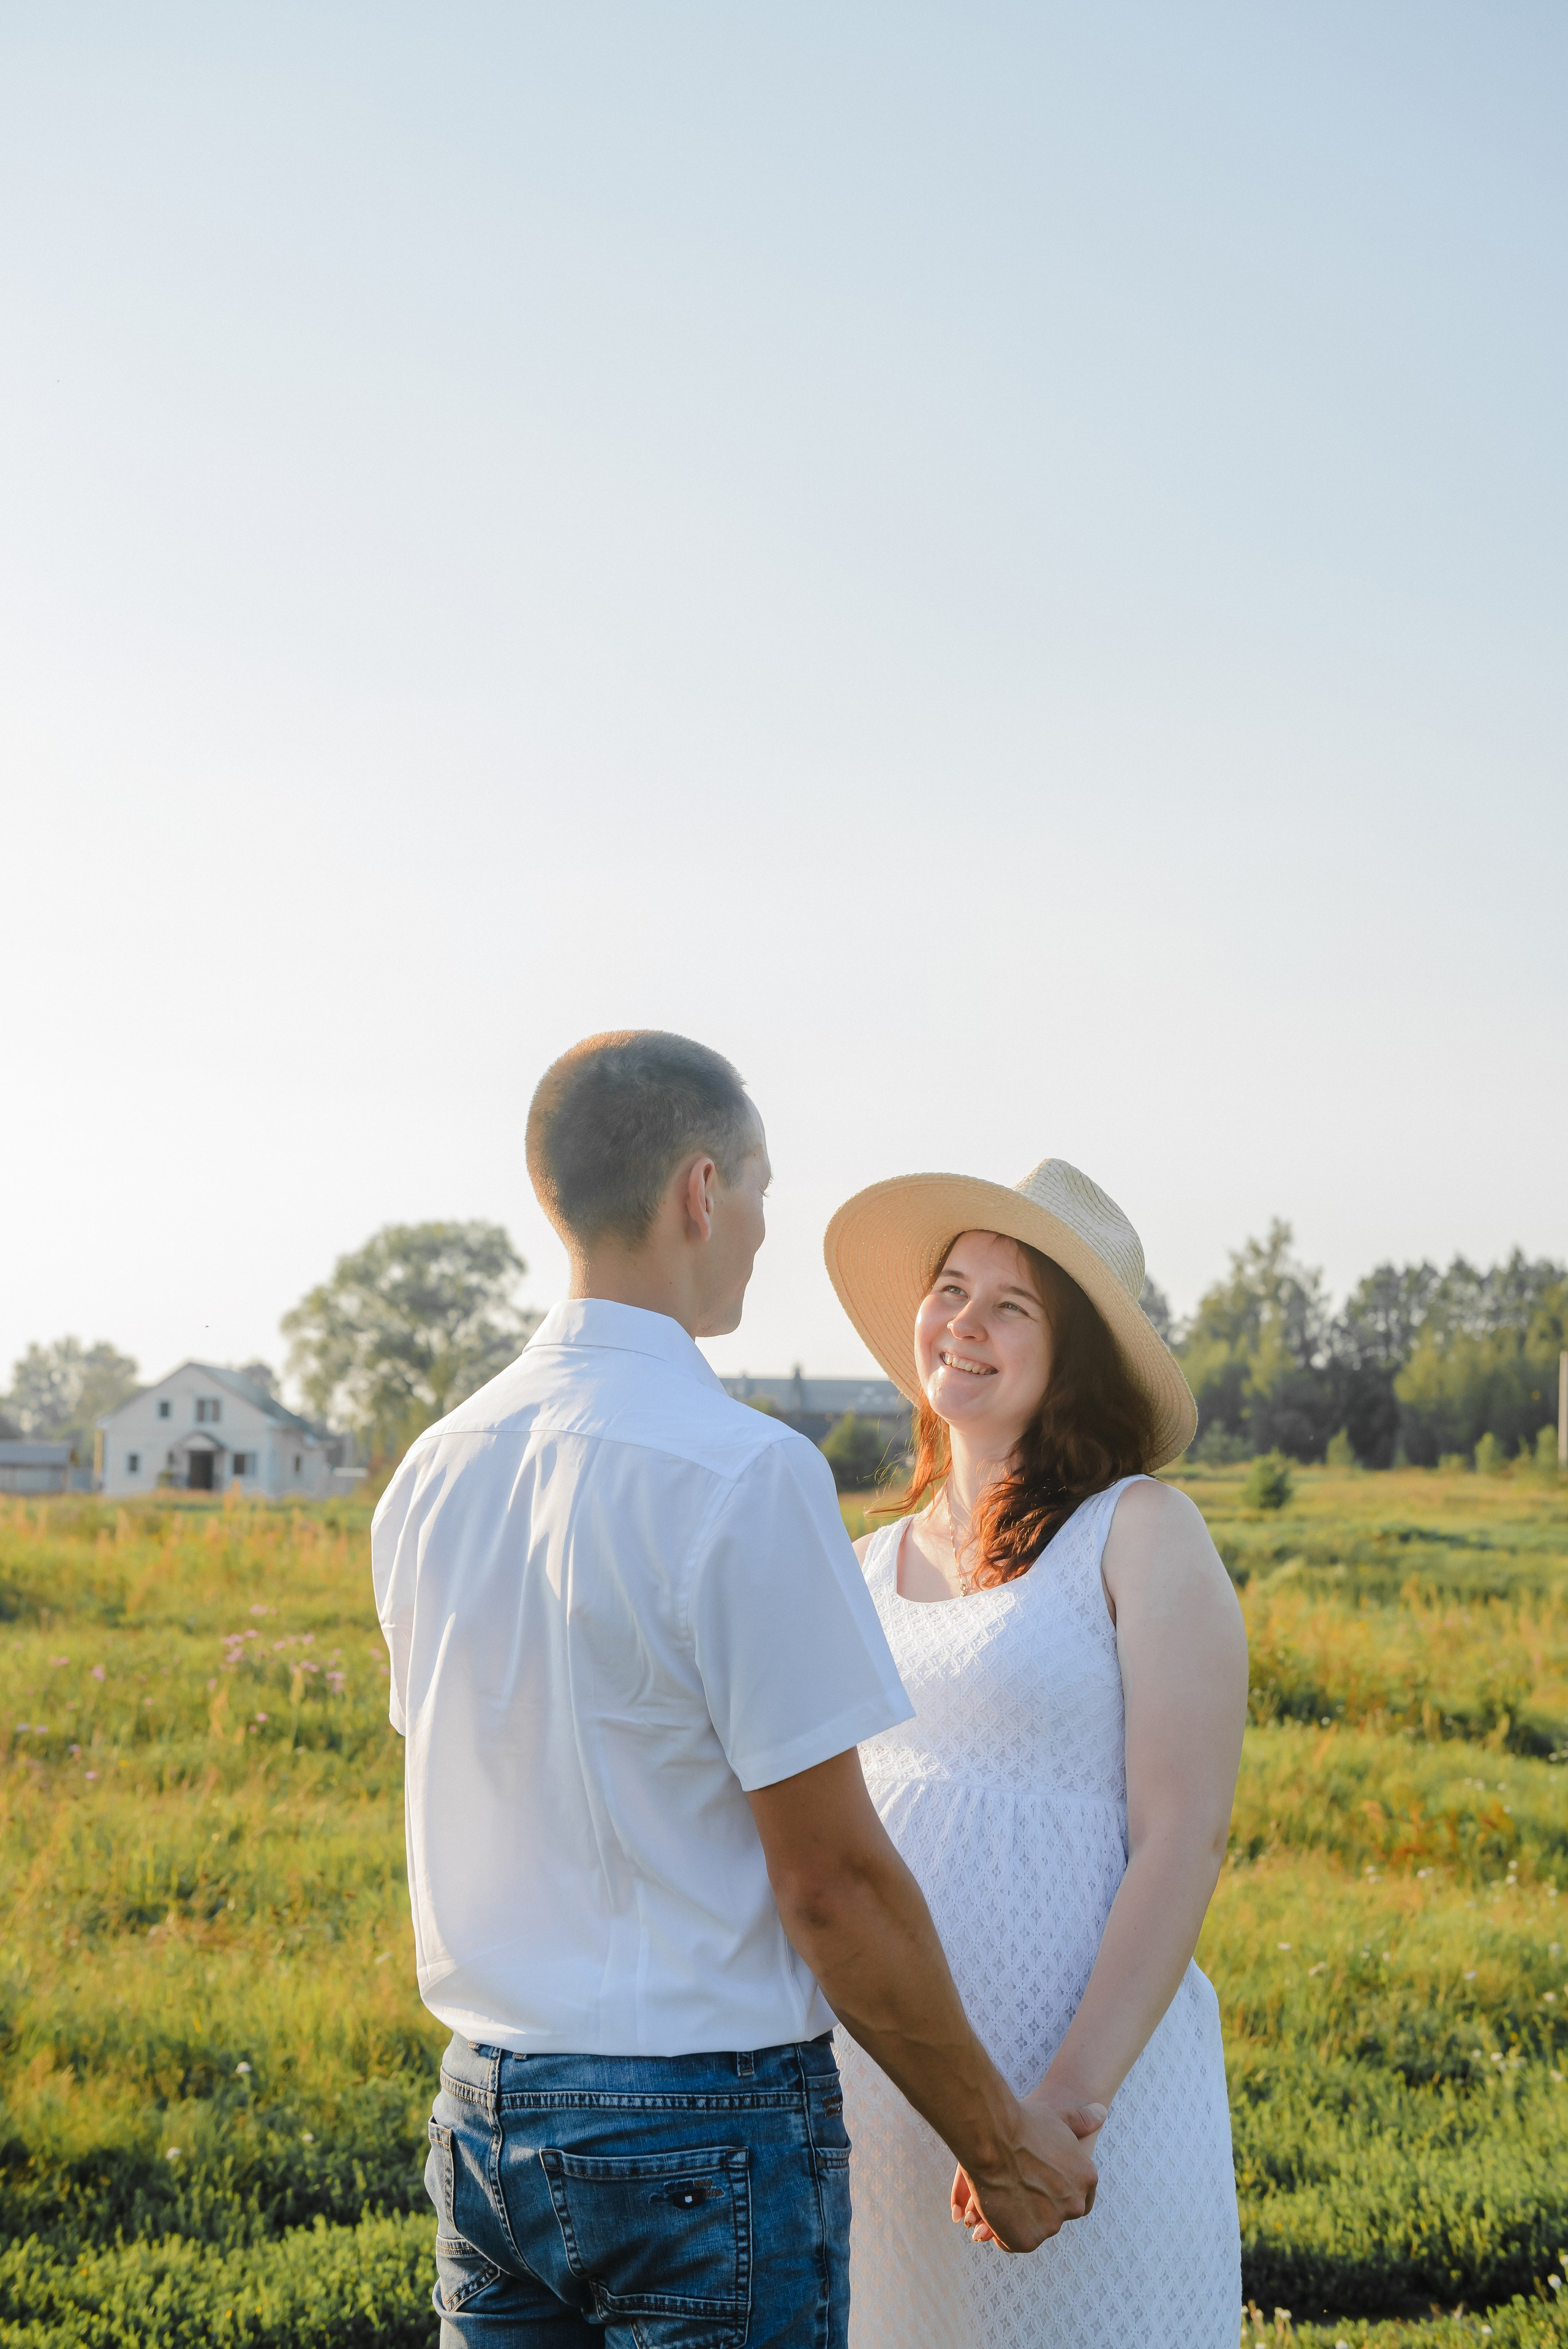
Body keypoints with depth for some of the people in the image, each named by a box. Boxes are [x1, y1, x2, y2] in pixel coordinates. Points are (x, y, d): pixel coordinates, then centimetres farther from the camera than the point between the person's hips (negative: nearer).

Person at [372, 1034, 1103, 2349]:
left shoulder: (434, 1474, 5)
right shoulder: (743, 1474, -17)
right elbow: (833, 1882, -15)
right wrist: (999, 2144, -5)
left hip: (485, 2107, 7)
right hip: (705, 2137, -7)